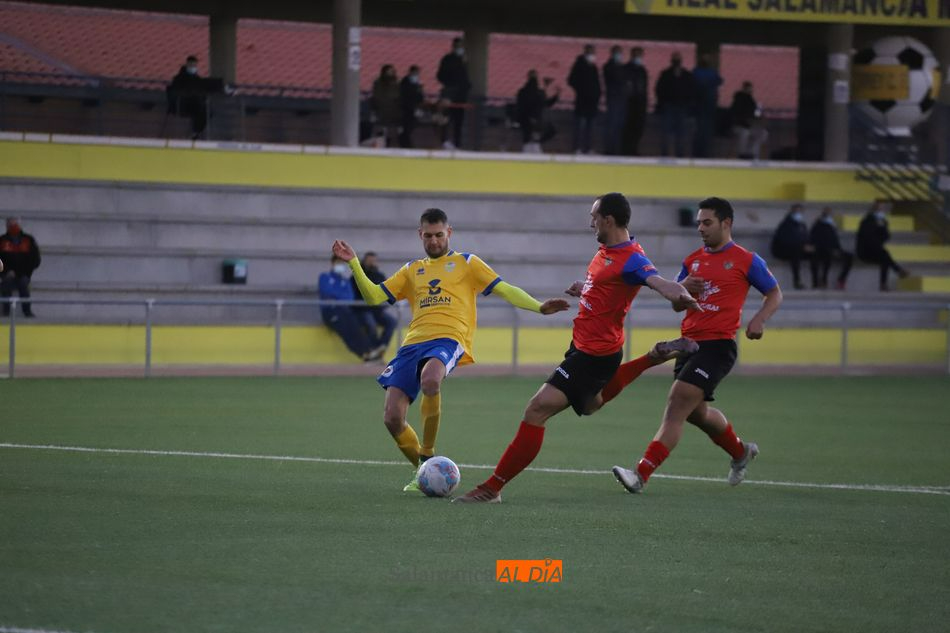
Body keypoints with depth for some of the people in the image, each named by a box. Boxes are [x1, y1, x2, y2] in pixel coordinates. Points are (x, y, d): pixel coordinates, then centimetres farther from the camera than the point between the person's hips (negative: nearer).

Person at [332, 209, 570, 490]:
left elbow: (504, 289, 10)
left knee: (429, 378, -40)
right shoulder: (412, 270, 26)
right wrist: (353, 263, 9)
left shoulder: (465, 263, 17)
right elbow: (373, 296, 21)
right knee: (392, 418, -11)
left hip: (449, 340, -5)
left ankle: (427, 455, -23)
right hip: (413, 342, 5)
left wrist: (539, 307, -4)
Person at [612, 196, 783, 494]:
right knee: (696, 412, 17)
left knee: (677, 405, -18)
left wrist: (759, 320, -12)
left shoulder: (746, 261, -2)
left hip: (718, 345, -7)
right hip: (689, 343, 7)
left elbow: (775, 294, 6)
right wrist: (682, 288, -3)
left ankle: (642, 474, -24)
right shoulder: (693, 260, 14)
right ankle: (740, 452, 45)